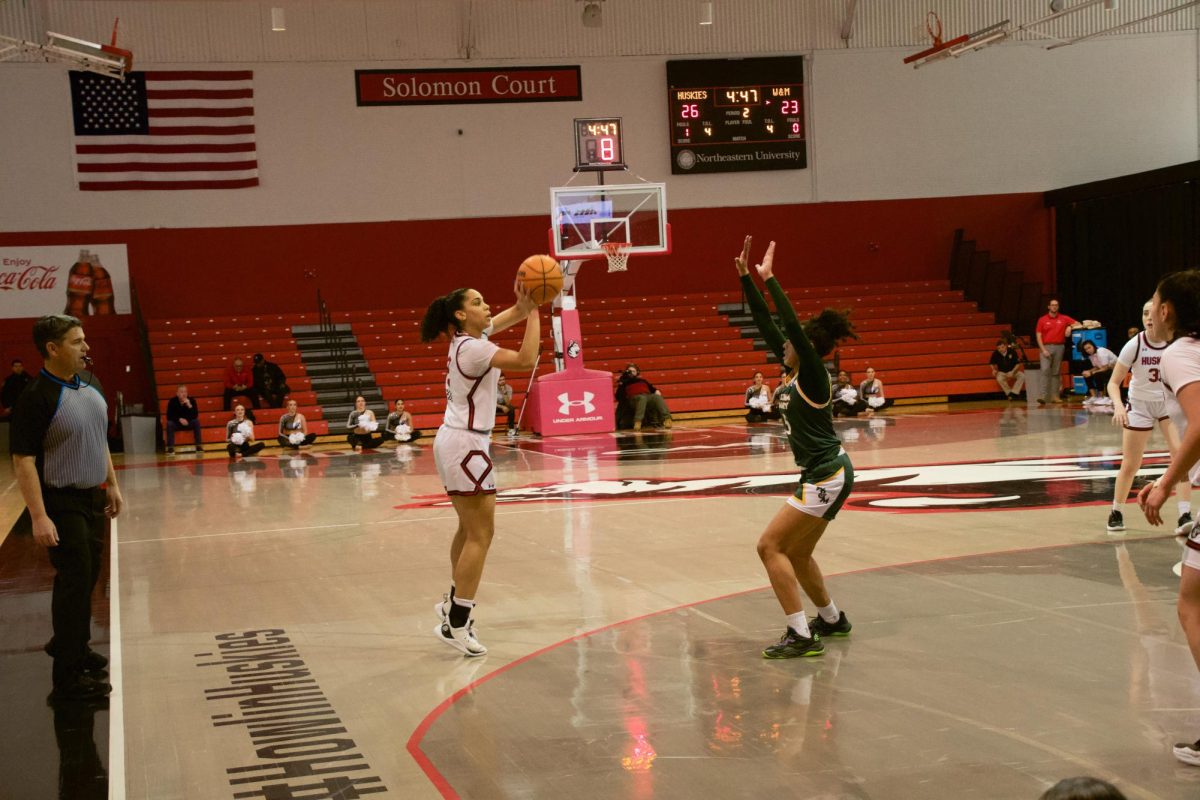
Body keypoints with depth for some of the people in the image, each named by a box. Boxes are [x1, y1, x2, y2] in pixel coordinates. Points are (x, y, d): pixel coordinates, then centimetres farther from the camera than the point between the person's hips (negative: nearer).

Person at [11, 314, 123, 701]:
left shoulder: (91, 384, 4)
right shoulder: (36, 397, -20)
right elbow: (23, 459, -21)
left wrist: (112, 484, 17)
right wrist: (39, 516, -25)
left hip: (92, 497, 8)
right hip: (61, 503, -8)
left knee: (88, 576, 17)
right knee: (74, 580, -7)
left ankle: (72, 643, 37)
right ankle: (67, 677, 0)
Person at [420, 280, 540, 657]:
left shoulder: (467, 339, 10)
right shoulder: (472, 348, -17)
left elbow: (512, 315, 20)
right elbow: (526, 360, -26)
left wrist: (526, 306, -2)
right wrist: (533, 312, -19)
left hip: (454, 442, 10)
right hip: (466, 445, -10)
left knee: (469, 529, 21)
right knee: (481, 534, -8)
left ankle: (454, 603, 34)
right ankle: (456, 625, -8)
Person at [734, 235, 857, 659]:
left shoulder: (813, 374, -13)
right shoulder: (796, 370, 9)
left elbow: (793, 325, -26)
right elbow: (766, 324, 11)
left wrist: (769, 278, -22)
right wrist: (745, 277, 8)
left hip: (826, 477, -10)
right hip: (825, 474, 10)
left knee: (770, 545, -11)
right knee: (796, 554, 18)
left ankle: (801, 635, -12)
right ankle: (832, 619, 35)